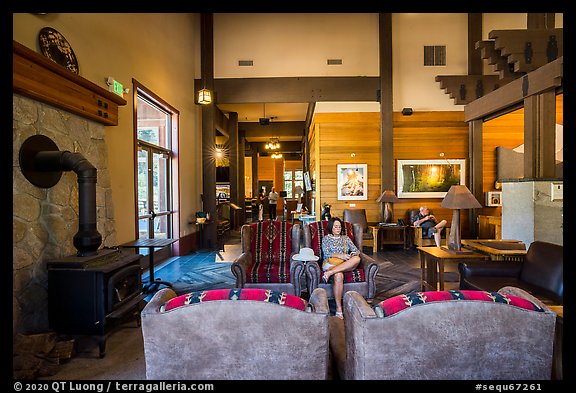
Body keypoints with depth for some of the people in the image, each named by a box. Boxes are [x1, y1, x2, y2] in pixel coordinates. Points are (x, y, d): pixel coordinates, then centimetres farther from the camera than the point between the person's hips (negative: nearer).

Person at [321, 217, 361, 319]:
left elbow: (356, 250, 15)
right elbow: (326, 254, -1)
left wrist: (354, 254, -11)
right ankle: (339, 309, -35)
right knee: (338, 275, -39)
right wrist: (340, 255, -16)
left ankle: (330, 273, -38)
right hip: (330, 263, -3)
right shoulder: (326, 238, 13)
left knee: (357, 259, -32)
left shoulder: (345, 238, 23)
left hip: (346, 265, 3)